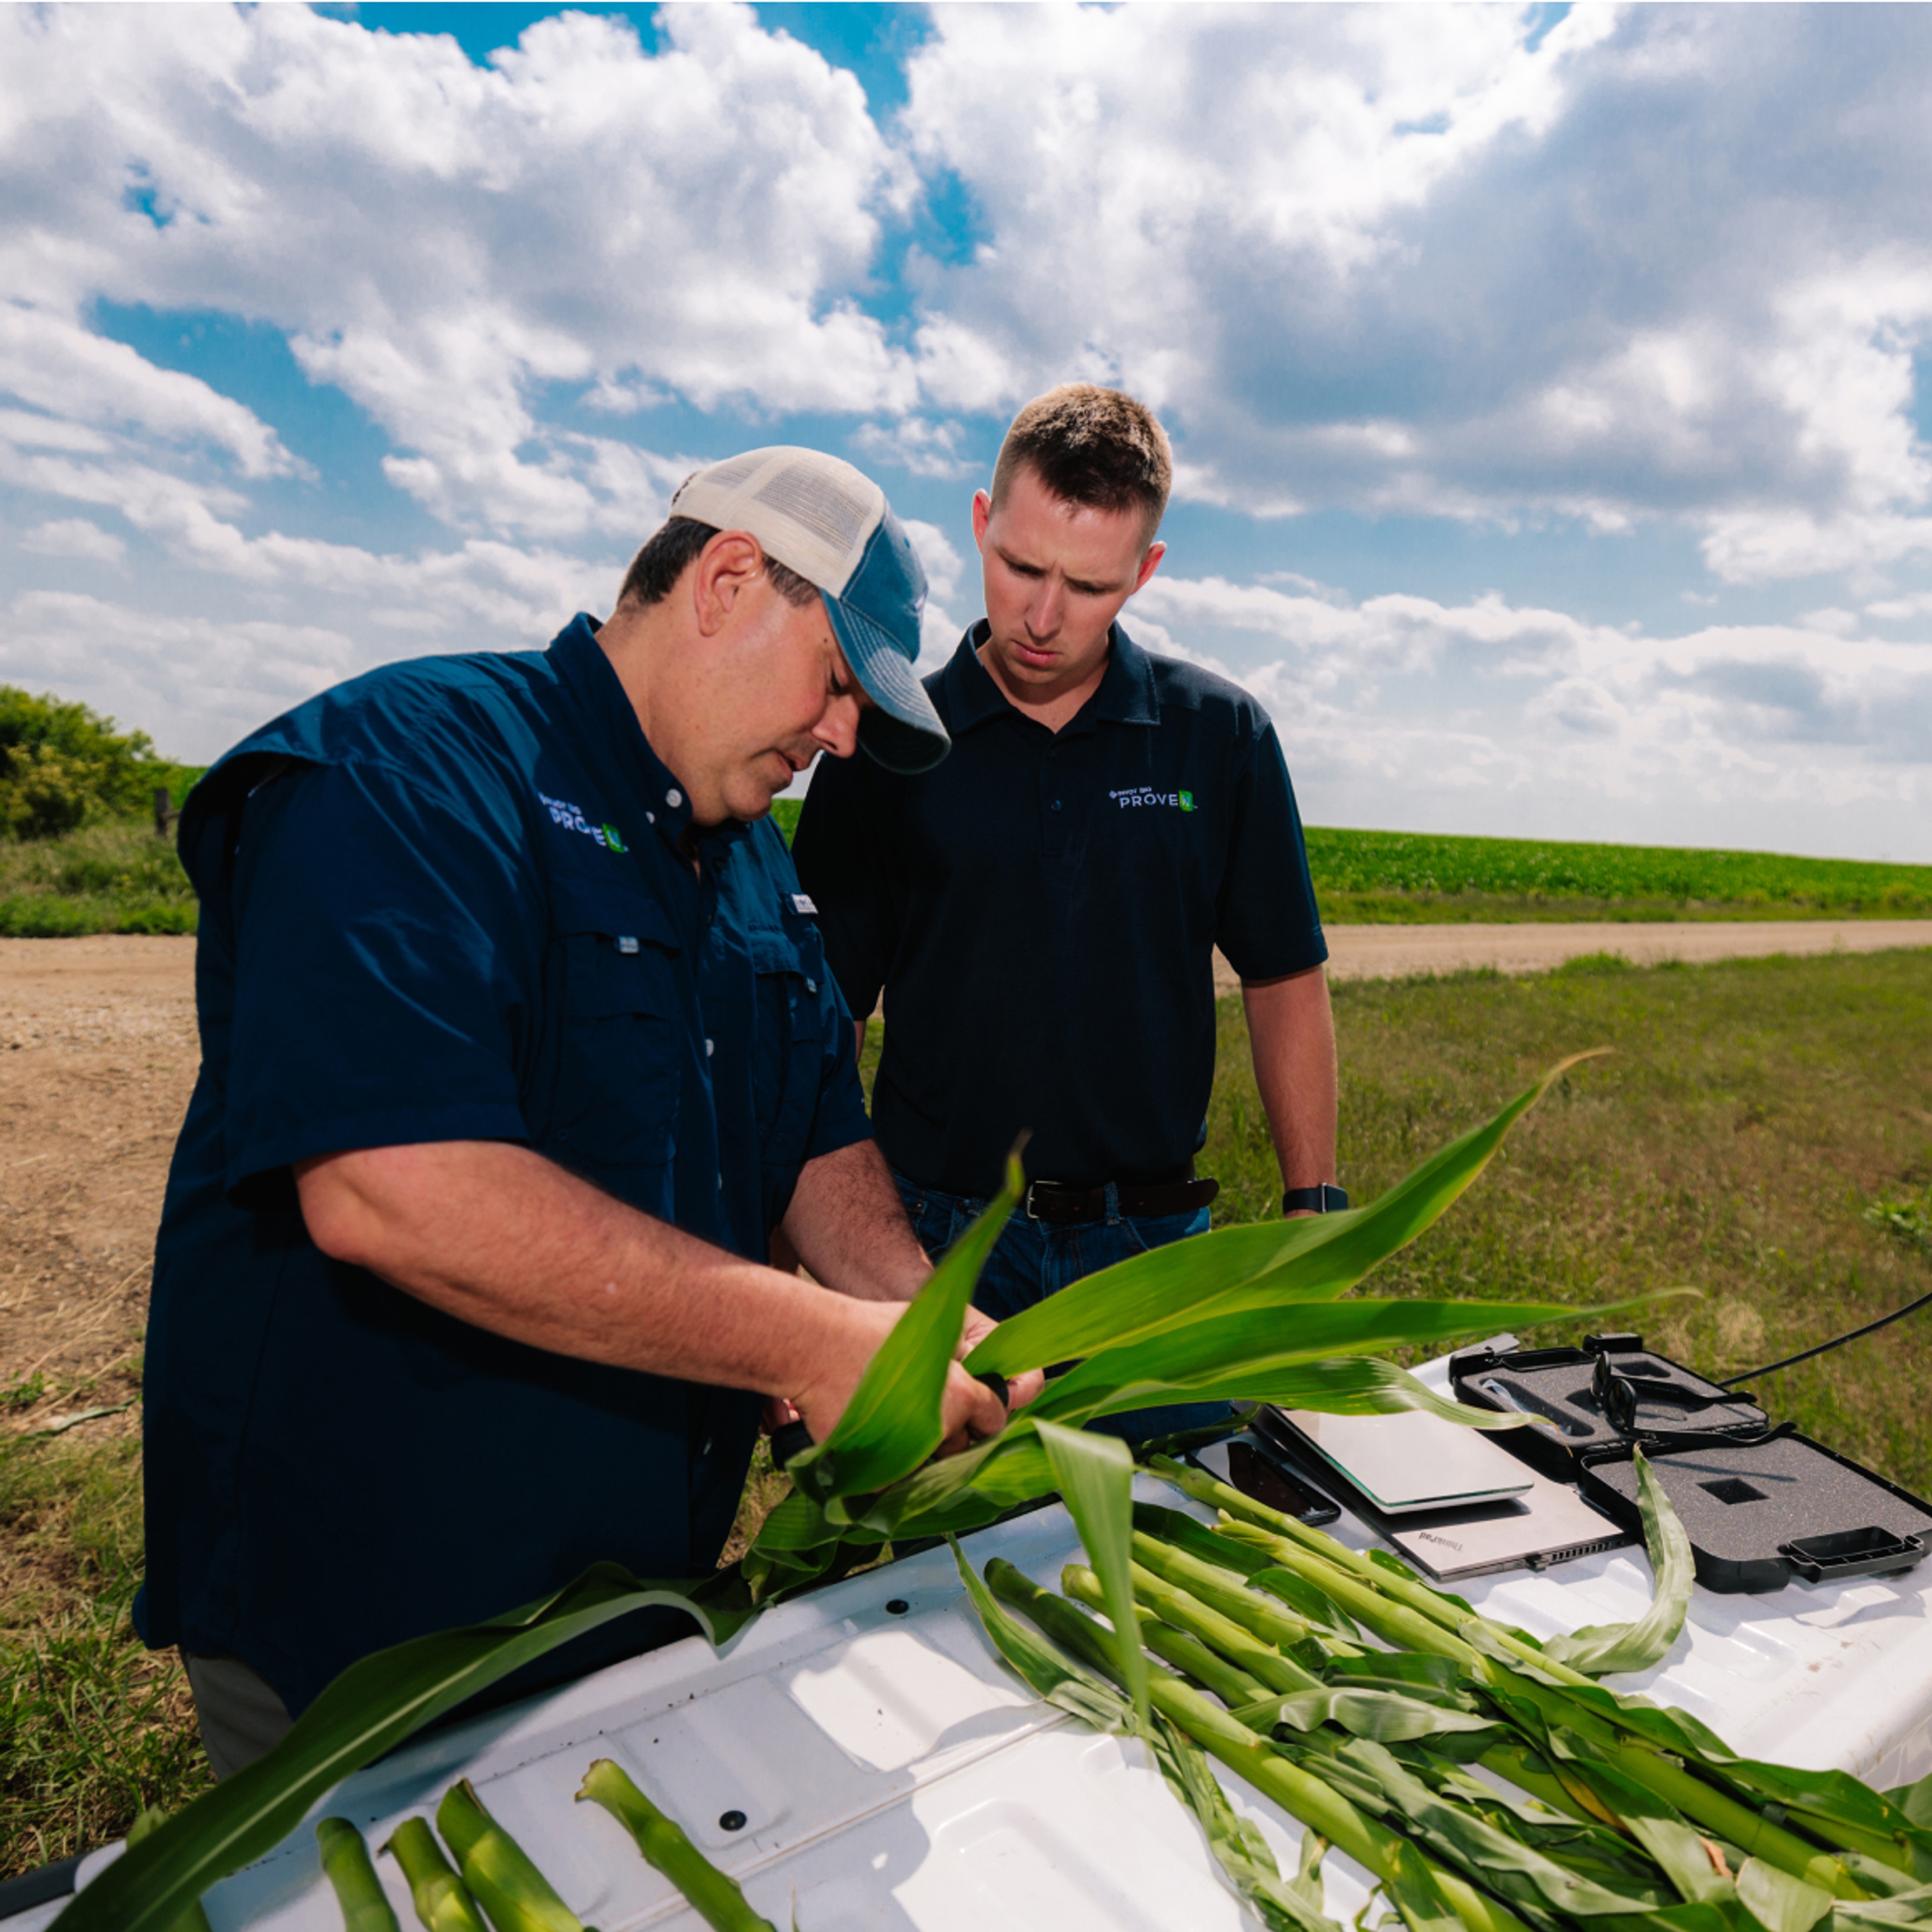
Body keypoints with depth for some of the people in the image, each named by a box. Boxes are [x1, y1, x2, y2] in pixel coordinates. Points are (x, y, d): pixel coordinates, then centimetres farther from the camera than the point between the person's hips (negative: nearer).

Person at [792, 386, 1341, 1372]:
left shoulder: (1222, 734, 1)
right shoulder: (885, 747, -3)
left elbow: (1284, 982, 7)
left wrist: (1311, 1213, 3)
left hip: (1154, 1248, 2)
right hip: (935, 1239, -1)